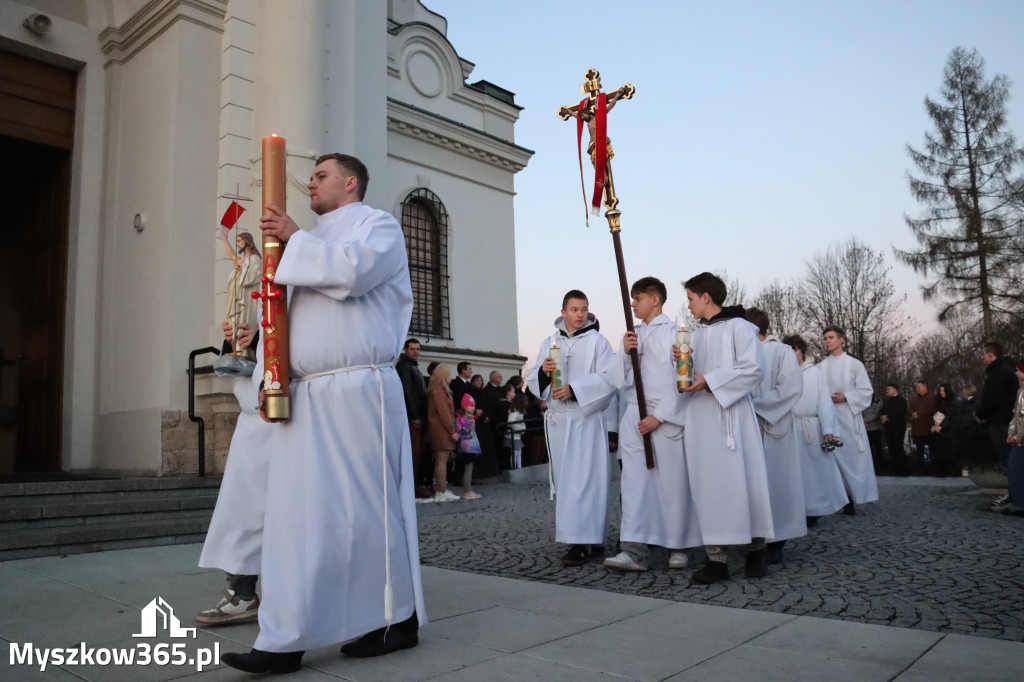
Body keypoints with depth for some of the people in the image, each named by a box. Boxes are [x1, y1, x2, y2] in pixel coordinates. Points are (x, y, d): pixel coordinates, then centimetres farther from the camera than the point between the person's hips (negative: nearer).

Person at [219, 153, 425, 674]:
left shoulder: (377, 225, 5)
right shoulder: (313, 242, 27)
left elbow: (352, 268, -17)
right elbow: (278, 312, 22)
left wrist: (294, 238, -5)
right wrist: (267, 375, 9)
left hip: (359, 391, -7)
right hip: (303, 395, 7)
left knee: (365, 507, -2)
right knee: (296, 511, 2)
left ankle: (397, 621, 14)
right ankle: (285, 642, 6)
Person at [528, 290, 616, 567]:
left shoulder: (597, 342, 2)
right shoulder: (549, 343, 14)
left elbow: (607, 380, -7)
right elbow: (533, 383, 11)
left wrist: (574, 389, -17)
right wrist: (542, 371, -11)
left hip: (586, 419, -5)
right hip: (557, 420, 5)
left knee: (583, 479, -9)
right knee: (566, 481, 5)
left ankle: (582, 543, -9)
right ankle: (592, 540, 13)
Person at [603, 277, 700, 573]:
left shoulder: (673, 332, 0)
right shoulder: (632, 335, 17)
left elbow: (680, 379, -8)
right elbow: (615, 378, 12)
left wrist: (659, 416, -14)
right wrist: (624, 352, -6)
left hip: (666, 418, -5)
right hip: (634, 416, 5)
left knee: (672, 481, 1)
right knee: (634, 481, -3)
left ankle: (677, 546, 16)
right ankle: (634, 550, -6)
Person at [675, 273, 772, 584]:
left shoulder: (738, 326, -2)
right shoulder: (696, 335, 19)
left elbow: (753, 368, -12)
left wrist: (709, 380, -16)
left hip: (731, 415, -6)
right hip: (700, 417, 6)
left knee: (742, 480, -2)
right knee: (707, 485, 1)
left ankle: (755, 549, 16)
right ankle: (716, 558, 3)